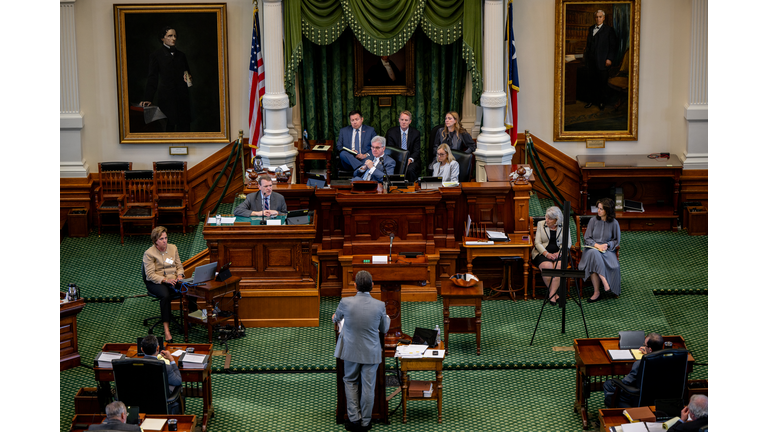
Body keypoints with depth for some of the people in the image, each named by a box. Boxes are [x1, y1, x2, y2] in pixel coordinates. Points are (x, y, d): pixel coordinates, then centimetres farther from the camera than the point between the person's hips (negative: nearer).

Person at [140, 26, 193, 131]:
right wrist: (148, 99, -9)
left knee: (184, 127, -3)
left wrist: (188, 77, 4)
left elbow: (187, 71, 30)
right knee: (169, 127, -8)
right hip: (167, 97, -4)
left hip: (182, 96, 4)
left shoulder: (181, 55, 18)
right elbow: (152, 78, 1)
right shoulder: (157, 55, 5)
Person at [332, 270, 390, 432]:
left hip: (351, 350, 0)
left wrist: (335, 318, 35)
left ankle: (354, 419, 14)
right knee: (368, 386, 10)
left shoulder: (345, 302, -16)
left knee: (350, 382, 19)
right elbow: (384, 329, 2)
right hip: (371, 352, 0)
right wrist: (386, 318, 25)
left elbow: (336, 318, 9)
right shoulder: (379, 305, -14)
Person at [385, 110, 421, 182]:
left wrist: (410, 159, -21)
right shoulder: (391, 132, 5)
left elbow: (417, 151, 1)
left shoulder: (416, 133, 5)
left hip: (411, 160, 0)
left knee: (410, 170, -34)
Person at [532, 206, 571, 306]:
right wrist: (547, 254, -18)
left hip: (558, 253, 0)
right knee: (547, 267, -32)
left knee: (559, 266, -32)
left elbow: (568, 243, 1)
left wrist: (558, 253, -16)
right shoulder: (540, 224, 5)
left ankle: (552, 294, -30)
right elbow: (537, 243, -1)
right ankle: (555, 294, -18)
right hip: (542, 252, 0)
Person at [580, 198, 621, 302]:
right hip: (592, 248, -1)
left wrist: (607, 245, -10)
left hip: (607, 250, 1)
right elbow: (587, 238, 7)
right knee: (594, 254, -38)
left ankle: (597, 293, -30)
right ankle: (605, 283, -39)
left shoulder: (614, 223, 3)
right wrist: (596, 244, -12)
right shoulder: (593, 221, 4)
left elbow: (616, 240, 10)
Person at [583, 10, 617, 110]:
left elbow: (613, 45, -4)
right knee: (592, 81, 8)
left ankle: (602, 102, 13)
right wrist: (586, 56, 12)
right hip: (591, 60, 5)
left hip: (602, 61, -5)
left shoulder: (609, 29, -2)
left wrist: (609, 59, -12)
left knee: (602, 82, 2)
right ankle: (592, 99, 20)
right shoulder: (591, 29, 15)